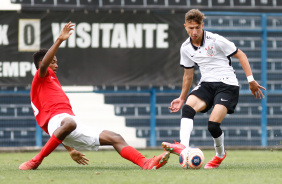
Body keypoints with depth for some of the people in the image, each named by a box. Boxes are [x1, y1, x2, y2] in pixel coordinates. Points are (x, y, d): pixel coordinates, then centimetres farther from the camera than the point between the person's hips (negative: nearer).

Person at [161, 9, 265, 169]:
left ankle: (220, 154, 10)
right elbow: (188, 74, 21)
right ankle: (183, 147, -39)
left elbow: (241, 55, -3)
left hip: (227, 84, -5)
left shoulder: (216, 40, -11)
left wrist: (251, 80, -7)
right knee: (188, 108, -25)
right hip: (207, 84, 5)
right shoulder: (186, 48, 6)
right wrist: (182, 98, 23)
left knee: (213, 125, -19)